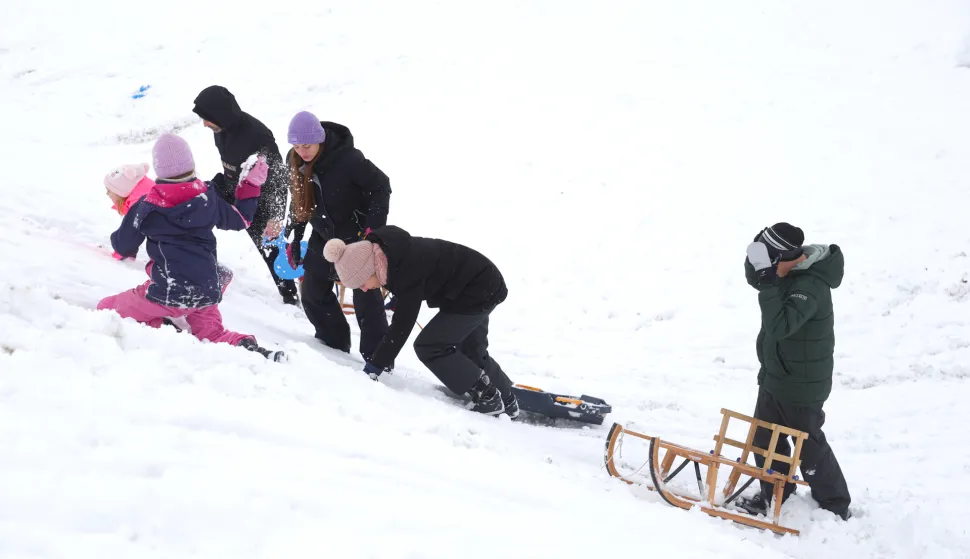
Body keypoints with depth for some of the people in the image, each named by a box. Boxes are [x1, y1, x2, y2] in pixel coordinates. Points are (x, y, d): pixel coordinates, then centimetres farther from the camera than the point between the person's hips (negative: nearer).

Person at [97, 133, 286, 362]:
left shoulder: (147, 206, -3)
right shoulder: (209, 199, 3)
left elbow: (123, 246, 8)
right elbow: (241, 219, 21)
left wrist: (117, 241, 32)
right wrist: (252, 184, 32)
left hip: (169, 294, -4)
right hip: (207, 292, 4)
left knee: (105, 310, 9)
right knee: (213, 335, 25)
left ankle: (157, 328, -14)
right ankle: (247, 348, -8)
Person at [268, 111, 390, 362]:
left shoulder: (347, 158, -27)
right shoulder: (295, 162, -8)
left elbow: (381, 186, -19)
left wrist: (373, 228, -24)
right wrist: (294, 240, 8)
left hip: (358, 236, -6)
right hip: (324, 237, 6)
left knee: (366, 297, -6)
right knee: (312, 293, 9)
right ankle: (334, 342, 26)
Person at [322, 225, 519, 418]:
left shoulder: (408, 270, -36)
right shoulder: (386, 253, -9)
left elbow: (403, 324, -32)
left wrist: (374, 366, -28)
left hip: (479, 290, -10)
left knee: (428, 346, -10)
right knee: (472, 350, 22)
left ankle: (488, 397, -1)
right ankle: (508, 401, 39)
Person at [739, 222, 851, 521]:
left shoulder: (810, 286, -33)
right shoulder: (789, 270, -5)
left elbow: (780, 326, -40)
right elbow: (754, 276, 4)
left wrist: (769, 282, -41)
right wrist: (757, 259, -17)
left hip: (802, 386, -9)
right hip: (774, 376, 9)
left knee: (809, 446, 7)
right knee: (763, 438, 19)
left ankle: (836, 507, 25)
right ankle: (774, 493, 38)